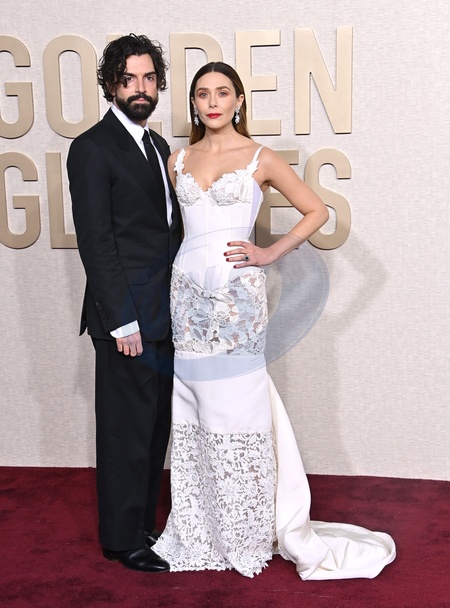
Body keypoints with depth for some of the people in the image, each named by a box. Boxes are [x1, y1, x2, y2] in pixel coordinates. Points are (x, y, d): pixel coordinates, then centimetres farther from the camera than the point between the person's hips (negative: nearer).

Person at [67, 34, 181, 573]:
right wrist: (123, 321, -17)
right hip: (127, 317, -8)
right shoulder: (92, 149, -9)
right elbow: (95, 241, -14)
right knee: (128, 432, 2)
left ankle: (144, 524, 31)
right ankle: (124, 541, 18)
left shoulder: (158, 146, 16)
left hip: (165, 317, 8)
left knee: (156, 428, 16)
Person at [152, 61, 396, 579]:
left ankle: (247, 536, 16)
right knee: (192, 415, 7)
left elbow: (317, 211, 3)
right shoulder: (178, 161, 12)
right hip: (187, 290, 4)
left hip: (236, 293, -4)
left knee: (235, 410, 0)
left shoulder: (261, 159, 0)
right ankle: (199, 532, 21)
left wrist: (270, 254, -4)